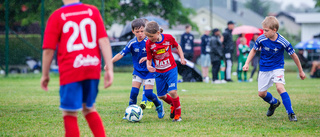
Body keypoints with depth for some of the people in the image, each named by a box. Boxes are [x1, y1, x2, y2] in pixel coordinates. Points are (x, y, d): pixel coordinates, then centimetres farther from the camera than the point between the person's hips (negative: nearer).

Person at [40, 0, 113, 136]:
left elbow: (48, 50, -3)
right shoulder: (93, 11, 6)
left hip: (70, 72, -4)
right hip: (93, 70, 4)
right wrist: (109, 69, -1)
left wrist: (45, 75, 8)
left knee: (69, 114, 3)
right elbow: (104, 41, -1)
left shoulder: (56, 16, -2)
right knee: (89, 109, 21)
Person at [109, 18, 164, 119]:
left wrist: (147, 58, -32)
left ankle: (159, 105, 22)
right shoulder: (132, 43, -6)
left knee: (148, 93, -7)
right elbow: (121, 54, -6)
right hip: (137, 71, 3)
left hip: (149, 71, -3)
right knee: (134, 92, -10)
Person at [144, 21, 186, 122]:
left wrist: (182, 58, -2)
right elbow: (149, 59, -5)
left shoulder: (168, 38, -12)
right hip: (158, 72, 3)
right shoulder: (148, 44, -12)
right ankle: (173, 105, 38)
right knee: (161, 95, 7)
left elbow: (177, 46, 8)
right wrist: (148, 66, -26)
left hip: (171, 69, -3)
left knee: (172, 91, -17)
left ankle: (178, 114, 1)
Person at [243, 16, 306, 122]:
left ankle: (290, 113, -20)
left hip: (277, 68, -3)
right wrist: (247, 63, -2)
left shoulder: (283, 42, -20)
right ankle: (274, 103, 40)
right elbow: (254, 50, 7)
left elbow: (293, 55, -7)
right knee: (261, 94, 6)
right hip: (264, 69, 4)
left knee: (280, 87, -27)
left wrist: (300, 71, 2)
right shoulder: (261, 39, -14)